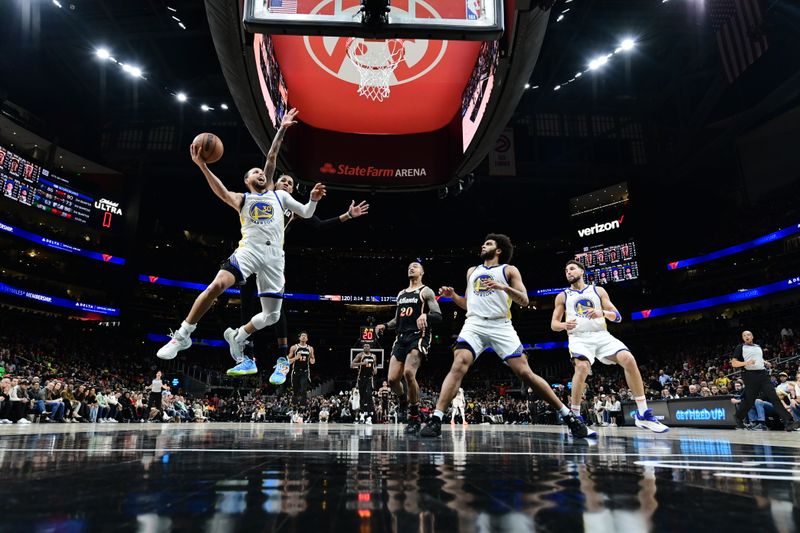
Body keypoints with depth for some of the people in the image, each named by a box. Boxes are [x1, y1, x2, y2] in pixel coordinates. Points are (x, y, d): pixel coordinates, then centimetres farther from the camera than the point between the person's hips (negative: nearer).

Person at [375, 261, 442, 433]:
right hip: (401, 338, 6)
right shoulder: (401, 294, 21)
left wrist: (425, 315, -29)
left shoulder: (426, 291, 2)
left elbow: (438, 316, -8)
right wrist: (385, 325, 7)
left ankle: (415, 418, -10)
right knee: (392, 379, -2)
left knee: (409, 373, -26)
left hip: (418, 337, -6)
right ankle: (403, 401, 32)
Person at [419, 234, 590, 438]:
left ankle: (568, 415, 9)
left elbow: (524, 301, -2)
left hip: (501, 326, -2)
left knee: (525, 373, -6)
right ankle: (436, 419, -22)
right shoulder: (472, 271, 22)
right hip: (474, 324, 2)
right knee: (458, 366, -21)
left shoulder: (509, 270, 9)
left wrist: (504, 287, -18)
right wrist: (452, 295, 7)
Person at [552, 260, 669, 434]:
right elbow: (553, 324, 10)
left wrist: (603, 312, -15)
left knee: (629, 360, -20)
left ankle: (643, 414, -9)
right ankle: (574, 417, -20)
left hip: (602, 336, 2)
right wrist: (564, 325, -14)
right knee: (582, 367, -32)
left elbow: (618, 317, 7)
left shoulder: (598, 290, 13)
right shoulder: (562, 296, 13)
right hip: (579, 338, -2)